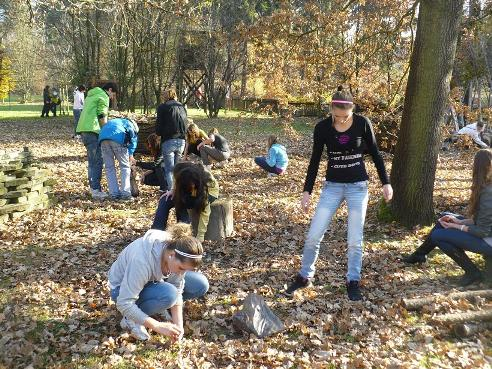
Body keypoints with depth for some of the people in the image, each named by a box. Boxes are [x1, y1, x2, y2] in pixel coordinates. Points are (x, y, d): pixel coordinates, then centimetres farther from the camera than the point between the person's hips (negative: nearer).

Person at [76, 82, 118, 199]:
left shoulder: (91, 95, 27)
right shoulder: (103, 97, -2)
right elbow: (102, 117, -10)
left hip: (83, 129, 9)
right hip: (92, 130, -9)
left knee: (92, 160, 15)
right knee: (97, 160, -8)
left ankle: (93, 187, 20)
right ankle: (96, 190, -9)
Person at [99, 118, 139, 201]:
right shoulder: (131, 125, 28)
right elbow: (133, 140, 13)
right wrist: (130, 155, 12)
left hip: (103, 137, 4)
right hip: (118, 138, -4)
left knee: (109, 167, 12)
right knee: (125, 167, 8)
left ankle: (114, 194, 10)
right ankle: (125, 194, 2)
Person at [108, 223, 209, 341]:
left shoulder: (179, 256, -22)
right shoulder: (142, 260, -40)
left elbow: (178, 290, -14)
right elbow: (124, 303, -36)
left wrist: (178, 325, -24)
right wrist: (158, 326, -36)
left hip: (153, 281, 6)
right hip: (122, 288, -6)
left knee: (201, 285, -11)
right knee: (168, 294, -35)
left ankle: (157, 309, 6)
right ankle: (131, 318, -9)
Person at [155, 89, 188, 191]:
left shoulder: (162, 107, -3)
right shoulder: (182, 107, 12)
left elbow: (159, 126, -5)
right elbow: (185, 124, 12)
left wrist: (159, 133, 13)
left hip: (168, 141, -5)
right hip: (181, 141, 5)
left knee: (169, 169, 1)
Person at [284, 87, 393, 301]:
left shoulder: (362, 123, -9)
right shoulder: (322, 128, -8)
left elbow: (375, 154, 2)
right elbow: (315, 160, 0)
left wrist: (386, 183, 2)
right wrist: (307, 191, -1)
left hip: (358, 186, -1)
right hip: (332, 186, 1)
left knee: (355, 240, 2)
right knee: (313, 235, -2)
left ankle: (353, 282, 20)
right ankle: (304, 277, 18)